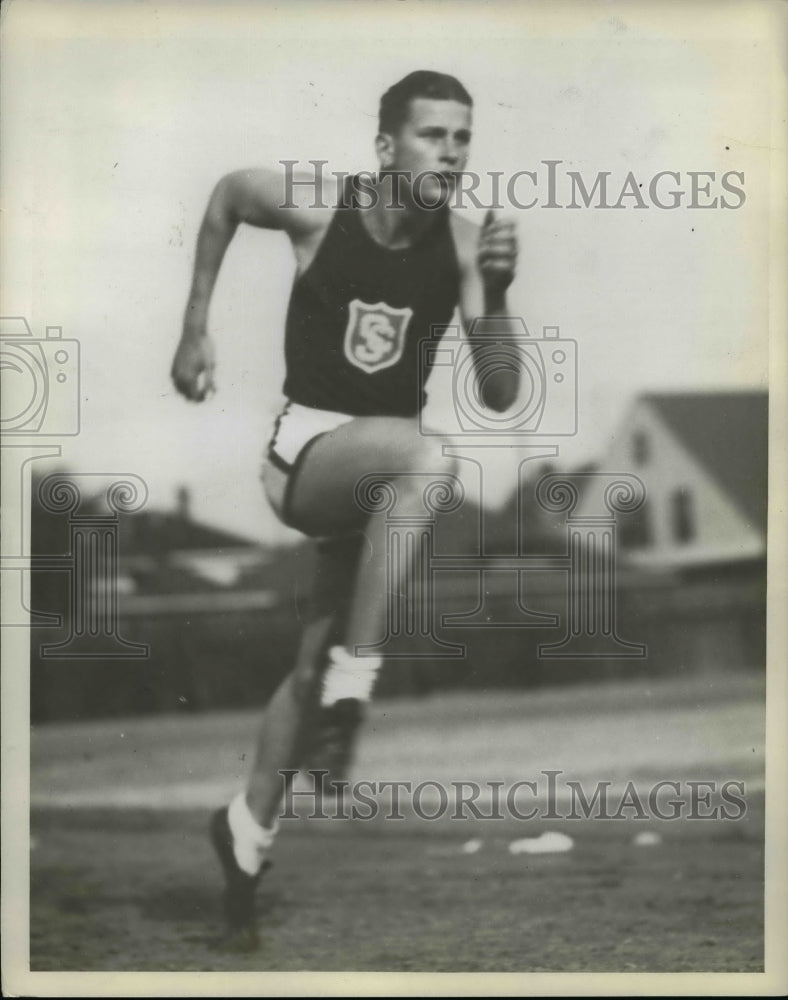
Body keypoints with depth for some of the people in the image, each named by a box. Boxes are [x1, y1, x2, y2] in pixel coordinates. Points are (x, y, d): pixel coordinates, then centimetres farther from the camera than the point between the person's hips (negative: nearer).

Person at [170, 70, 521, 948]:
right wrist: (195, 331, 9)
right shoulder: (316, 210, -15)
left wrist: (494, 296, -29)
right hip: (306, 444, -4)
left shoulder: (463, 244, -11)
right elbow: (226, 195, 8)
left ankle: (249, 826, 33)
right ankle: (353, 682, -34)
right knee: (426, 458, -36)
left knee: (315, 660, 12)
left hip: (382, 464, 4)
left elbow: (499, 396, -14)